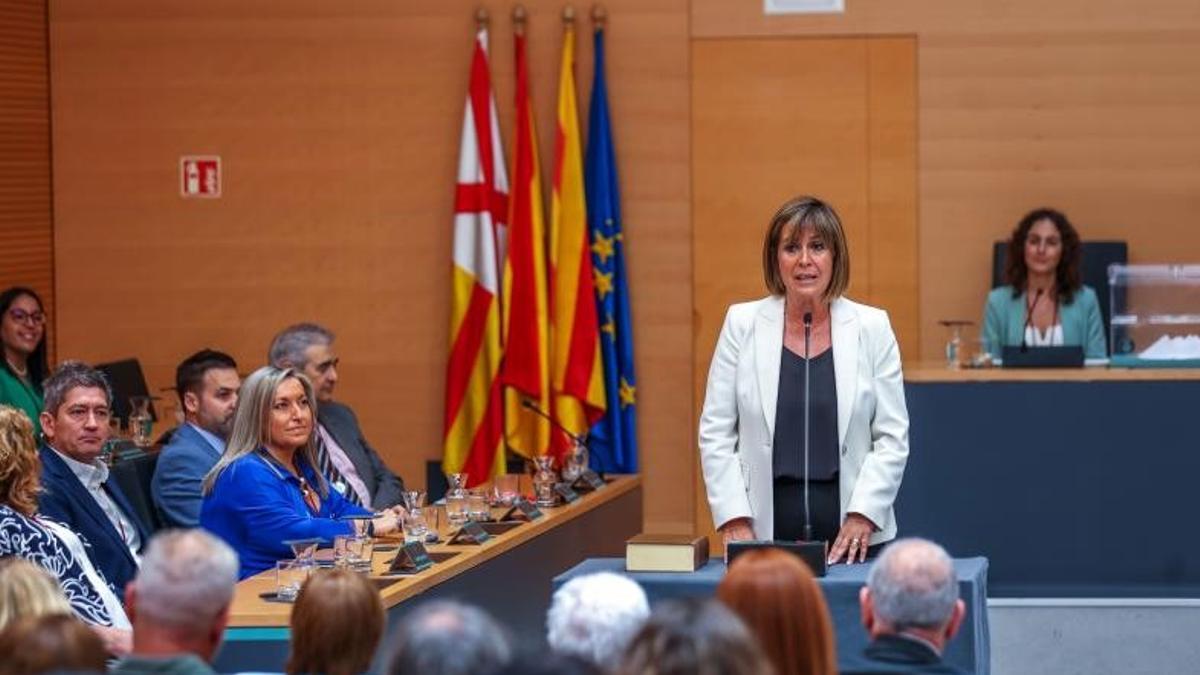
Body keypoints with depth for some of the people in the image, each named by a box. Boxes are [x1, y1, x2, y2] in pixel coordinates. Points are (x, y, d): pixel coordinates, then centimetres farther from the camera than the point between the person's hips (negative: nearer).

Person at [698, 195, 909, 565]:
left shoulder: (872, 327, 2)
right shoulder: (743, 324, 3)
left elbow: (892, 437, 0)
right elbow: (716, 433, 2)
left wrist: (862, 517, -10)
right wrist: (734, 520, -6)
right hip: (764, 536, 0)